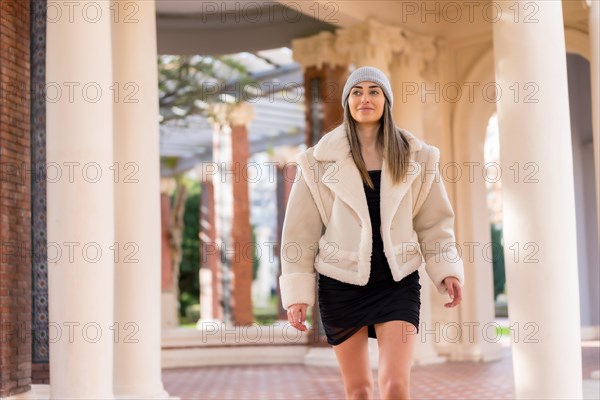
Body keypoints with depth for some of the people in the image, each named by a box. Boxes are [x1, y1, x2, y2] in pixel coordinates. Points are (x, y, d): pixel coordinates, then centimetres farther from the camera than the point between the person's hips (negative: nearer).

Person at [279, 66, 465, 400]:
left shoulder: (416, 158, 3)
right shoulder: (320, 161, -3)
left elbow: (434, 222, 6)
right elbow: (300, 231, -2)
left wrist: (448, 270, -8)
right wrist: (297, 293, -6)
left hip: (398, 283, 0)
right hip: (341, 284, 0)